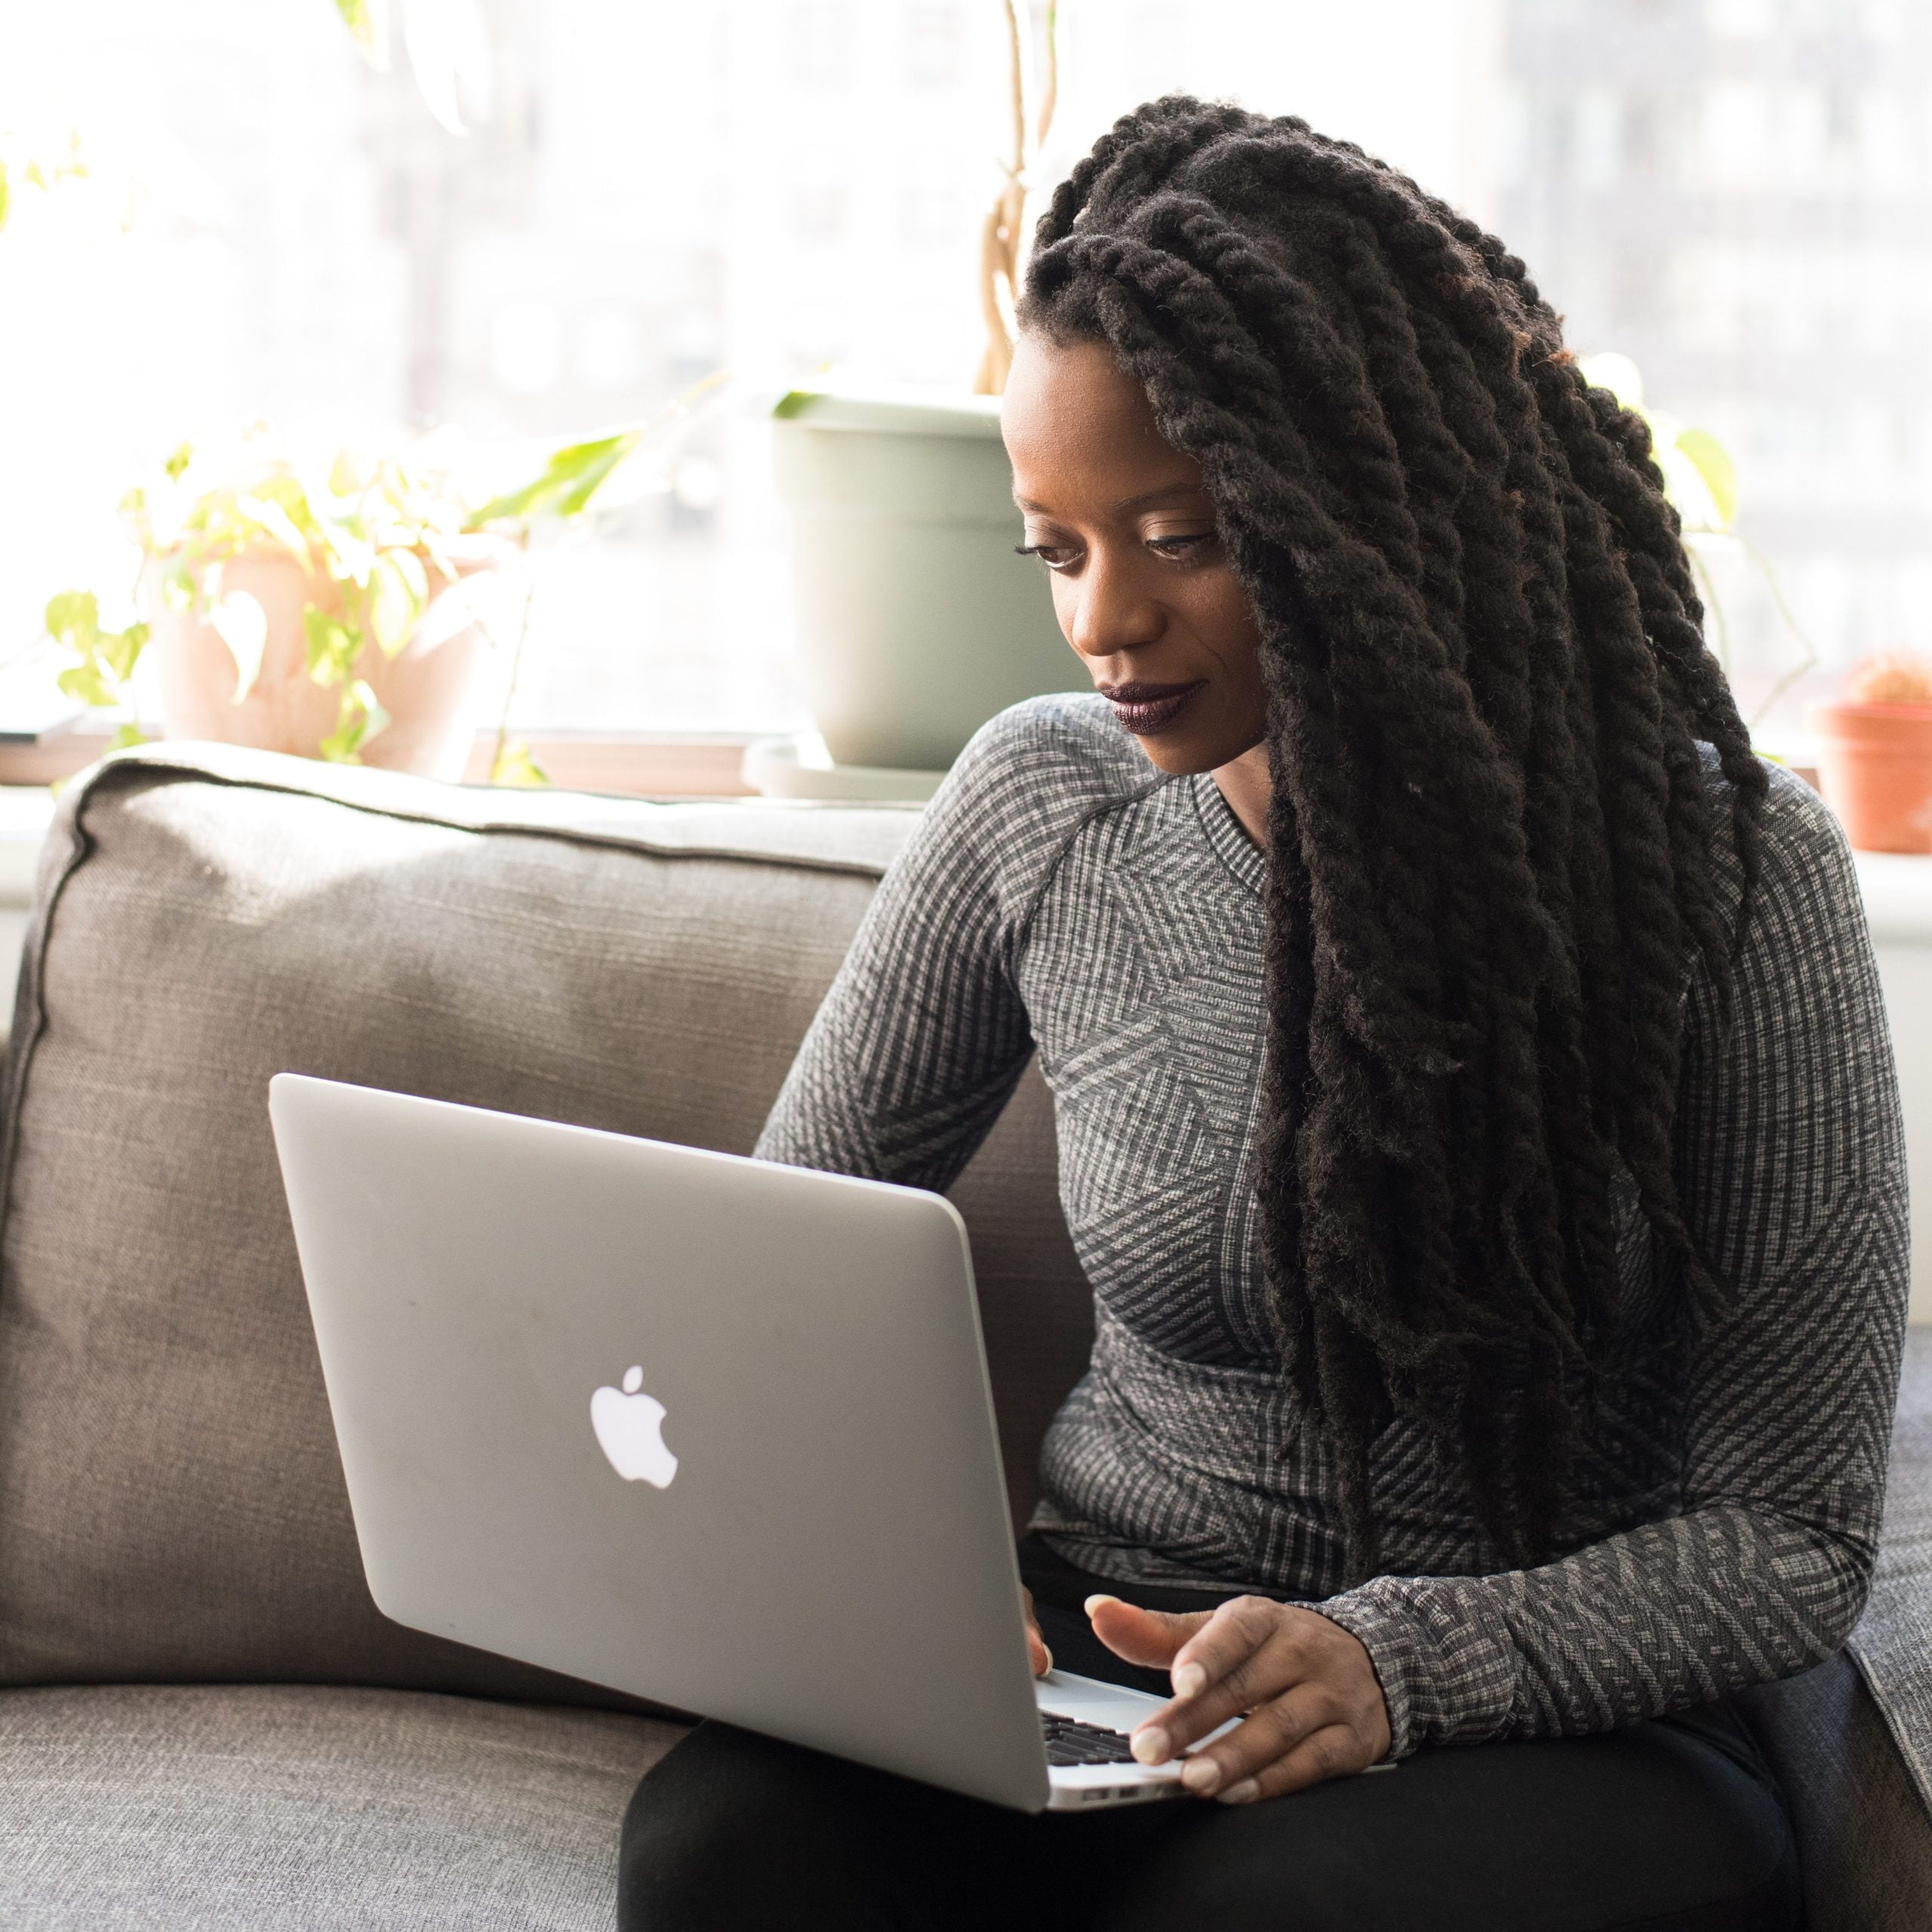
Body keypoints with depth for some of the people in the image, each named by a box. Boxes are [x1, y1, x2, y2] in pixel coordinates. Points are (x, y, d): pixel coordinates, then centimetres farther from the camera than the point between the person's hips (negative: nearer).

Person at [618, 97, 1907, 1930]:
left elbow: (1789, 1533, -7)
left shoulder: (1726, 869, -8)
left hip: (1544, 1714, -3)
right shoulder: (1042, 811, 2)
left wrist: (1405, 1659, -25)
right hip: (1100, 1662, 3)